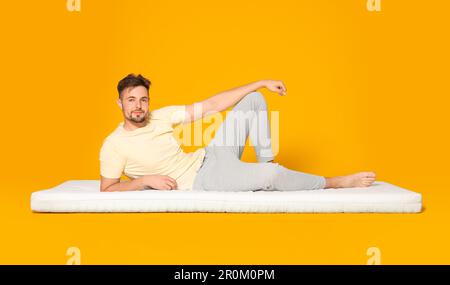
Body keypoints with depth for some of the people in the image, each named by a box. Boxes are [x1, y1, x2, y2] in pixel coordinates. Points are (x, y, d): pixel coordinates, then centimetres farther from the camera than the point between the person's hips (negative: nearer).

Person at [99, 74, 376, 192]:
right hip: (200, 180, -7)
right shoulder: (114, 145, -9)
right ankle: (335, 182, -3)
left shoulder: (161, 116, 3)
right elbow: (107, 190, -6)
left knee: (253, 99, 3)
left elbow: (210, 106, 3)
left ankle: (266, 162, 6)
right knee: (272, 175, -30)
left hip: (211, 155, 7)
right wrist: (146, 180, -21)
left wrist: (263, 83, 0)